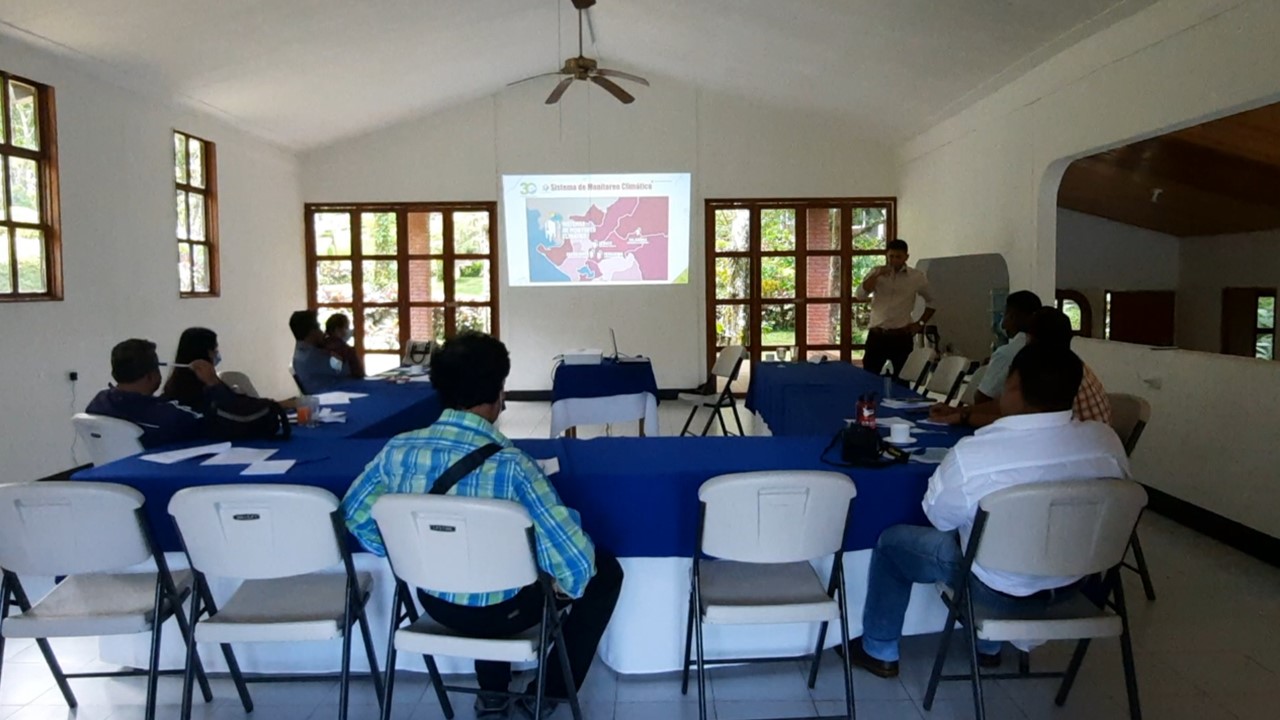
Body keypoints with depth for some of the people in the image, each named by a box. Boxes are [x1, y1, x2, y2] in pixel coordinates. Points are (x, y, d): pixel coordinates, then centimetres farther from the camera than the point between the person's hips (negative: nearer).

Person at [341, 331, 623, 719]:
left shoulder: (398, 450, -14)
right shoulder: (510, 464, -28)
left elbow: (353, 516, 3)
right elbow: (575, 560, -28)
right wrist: (566, 585, -6)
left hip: (436, 603, 5)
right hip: (500, 610, -5)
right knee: (605, 571, 18)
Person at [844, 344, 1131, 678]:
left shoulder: (973, 452, -31)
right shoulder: (1107, 440, -18)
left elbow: (939, 517, -12)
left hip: (999, 588, -5)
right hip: (1072, 583, 5)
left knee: (892, 541, 16)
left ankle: (879, 651, 30)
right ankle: (988, 646, 46)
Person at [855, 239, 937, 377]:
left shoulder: (917, 277, 1)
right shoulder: (876, 273, 3)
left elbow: (932, 301, 13)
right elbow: (860, 295, -11)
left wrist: (920, 323, 4)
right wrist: (877, 275, -20)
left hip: (902, 337, 0)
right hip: (877, 335, 1)